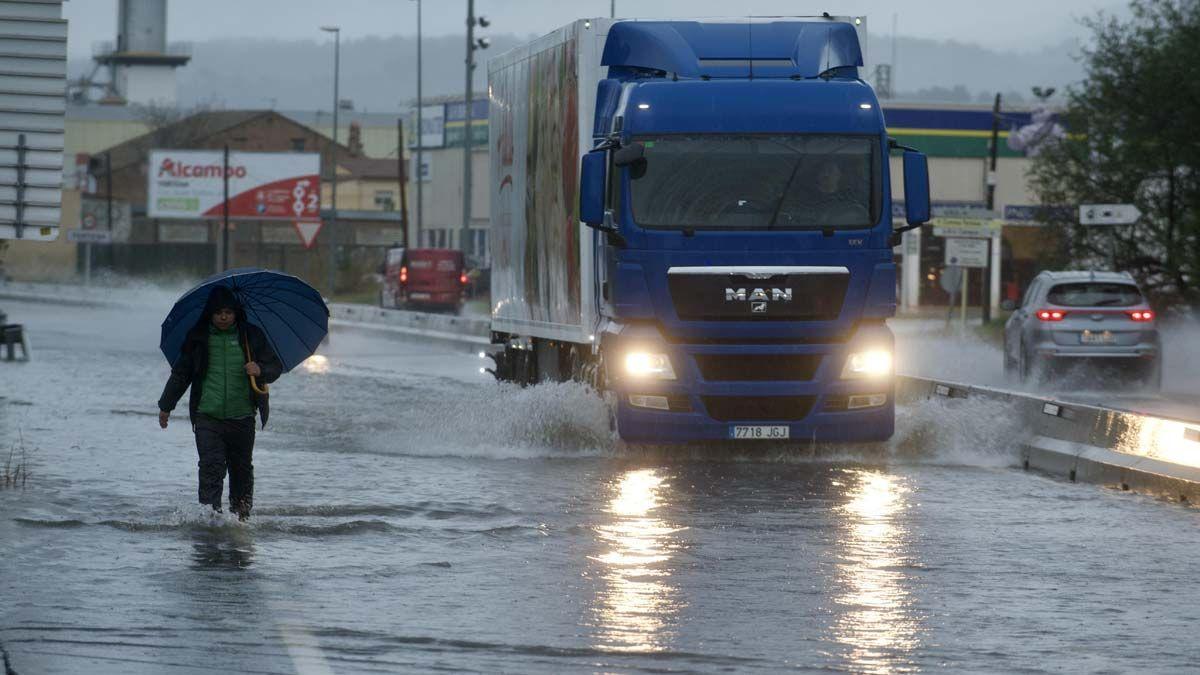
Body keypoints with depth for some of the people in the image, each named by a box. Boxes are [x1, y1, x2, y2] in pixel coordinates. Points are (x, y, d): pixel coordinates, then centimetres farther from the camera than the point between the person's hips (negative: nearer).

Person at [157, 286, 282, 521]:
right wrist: (166, 406, 19)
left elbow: (276, 366, 8)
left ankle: (241, 517, 19)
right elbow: (180, 373, 16)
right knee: (211, 467, -14)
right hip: (207, 417, -1)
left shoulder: (252, 336, 5)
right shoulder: (197, 338, 6)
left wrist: (260, 370, -16)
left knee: (242, 469, 7)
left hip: (242, 417, 1)